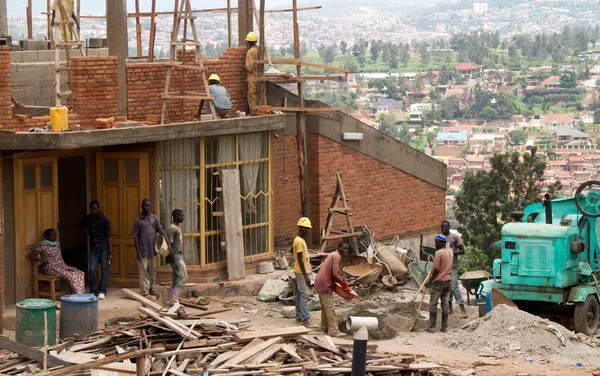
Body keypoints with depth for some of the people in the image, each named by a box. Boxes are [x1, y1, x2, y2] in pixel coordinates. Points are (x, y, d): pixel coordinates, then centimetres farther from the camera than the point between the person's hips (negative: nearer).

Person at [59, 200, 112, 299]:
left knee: (104, 269, -2)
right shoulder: (87, 219, 3)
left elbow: (109, 237, -11)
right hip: (93, 249, 4)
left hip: (104, 248, -4)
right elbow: (76, 227, 18)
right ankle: (93, 292, 4)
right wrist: (62, 228, 12)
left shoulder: (104, 220, -11)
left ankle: (102, 291, 4)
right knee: (92, 270, -3)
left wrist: (110, 253, -14)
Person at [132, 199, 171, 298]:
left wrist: (168, 243, -7)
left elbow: (161, 231, 6)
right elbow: (135, 236, -5)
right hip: (143, 250, -5)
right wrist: (138, 251, -10)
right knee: (143, 271, -4)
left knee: (153, 270, 12)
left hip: (152, 249, 5)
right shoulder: (137, 220, -4)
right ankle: (144, 292, -4)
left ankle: (151, 289, 24)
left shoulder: (154, 218, 8)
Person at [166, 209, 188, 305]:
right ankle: (173, 299, -15)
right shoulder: (171, 228, -13)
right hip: (175, 257, -10)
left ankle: (172, 300, 6)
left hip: (179, 256, 10)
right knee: (183, 276, -15)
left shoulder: (177, 228, 18)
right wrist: (173, 260, -21)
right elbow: (169, 245, -17)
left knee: (176, 279, 7)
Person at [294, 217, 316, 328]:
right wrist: (306, 276, -23)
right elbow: (300, 260, -22)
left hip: (301, 271, 10)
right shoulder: (299, 241, -20)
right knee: (304, 294, -10)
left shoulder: (300, 240, 10)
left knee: (300, 294, 14)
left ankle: (299, 316, 20)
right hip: (301, 272, -10)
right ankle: (305, 319, -11)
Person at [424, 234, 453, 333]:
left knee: (433, 304, 0)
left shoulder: (439, 253, -16)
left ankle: (431, 327, -1)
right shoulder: (450, 251, 8)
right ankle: (445, 327, 10)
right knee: (445, 304, 10)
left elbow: (436, 270, -15)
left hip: (439, 281, -7)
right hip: (448, 280, 7)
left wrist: (429, 281, -7)